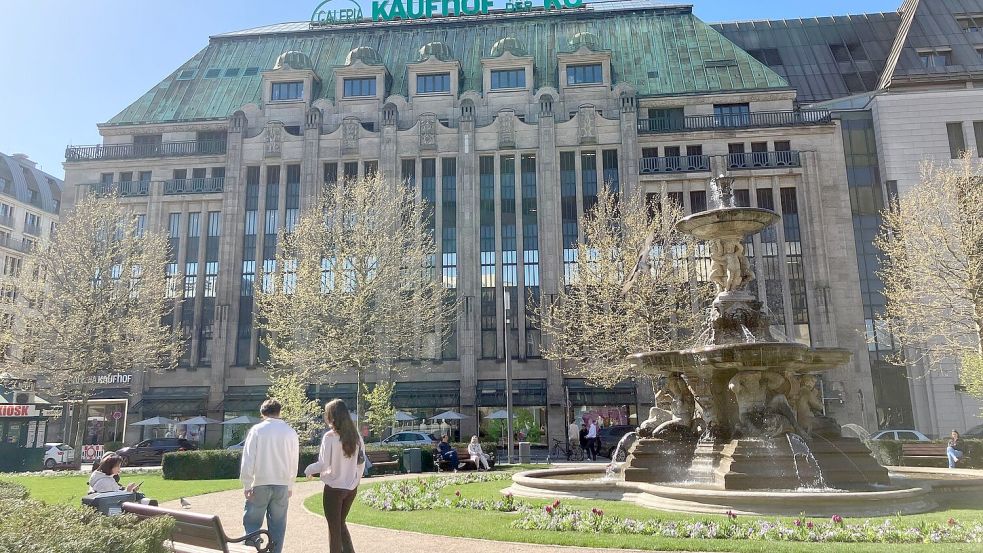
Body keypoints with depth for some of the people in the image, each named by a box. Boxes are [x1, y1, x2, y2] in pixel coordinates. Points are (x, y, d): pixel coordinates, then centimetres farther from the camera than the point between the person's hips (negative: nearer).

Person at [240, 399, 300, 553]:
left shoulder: (257, 430, -4)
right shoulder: (290, 432, 2)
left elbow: (248, 460, -7)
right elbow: (294, 463, 6)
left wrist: (246, 485, -2)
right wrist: (290, 486, 14)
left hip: (260, 484, -2)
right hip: (282, 485, 2)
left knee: (251, 523, 7)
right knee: (277, 525, 10)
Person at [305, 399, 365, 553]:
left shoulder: (330, 436, -16)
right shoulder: (356, 436, 1)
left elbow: (323, 464, -17)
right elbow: (361, 461, 5)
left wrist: (309, 470, 1)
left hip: (334, 488, -5)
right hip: (351, 488, 5)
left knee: (334, 527, 10)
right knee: (341, 524, 22)